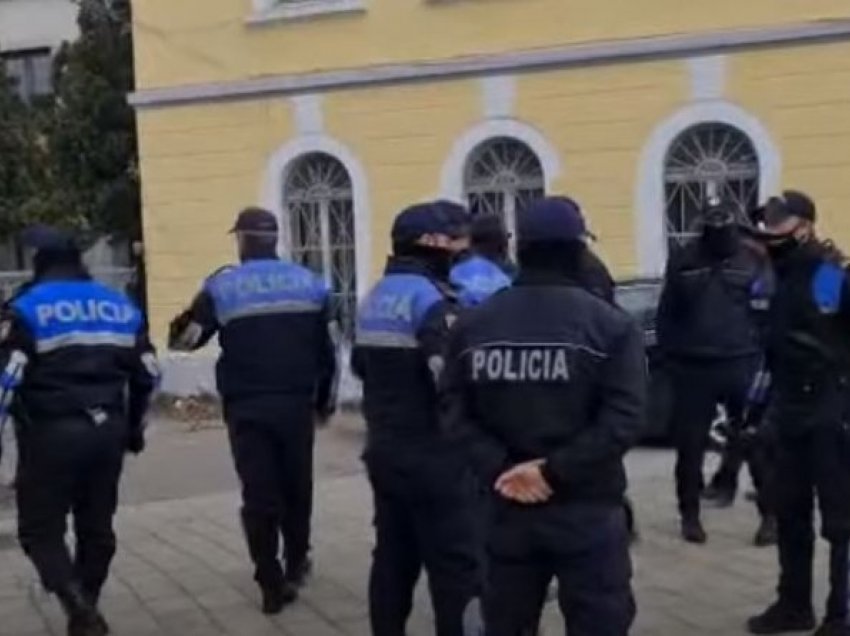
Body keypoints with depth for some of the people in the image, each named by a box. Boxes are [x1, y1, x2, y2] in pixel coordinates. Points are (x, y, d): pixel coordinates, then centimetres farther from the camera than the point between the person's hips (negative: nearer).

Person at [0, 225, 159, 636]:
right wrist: (134, 427, 25)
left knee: (39, 529, 4)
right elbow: (146, 374, 14)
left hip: (52, 433, -5)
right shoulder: (119, 306, 11)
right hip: (107, 430, 5)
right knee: (96, 526, 16)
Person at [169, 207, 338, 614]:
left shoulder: (222, 287, -4)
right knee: (296, 486, 19)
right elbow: (329, 349, 9)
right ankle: (296, 564, 33)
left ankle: (273, 585, 2)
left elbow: (183, 339, 1)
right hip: (297, 405, 3)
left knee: (259, 494, 3)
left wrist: (176, 329, 24)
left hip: (247, 408, -2)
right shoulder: (310, 283, 6)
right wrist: (326, 400, 20)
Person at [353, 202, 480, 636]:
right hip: (434, 455, -9)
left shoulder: (374, 299, 12)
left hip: (384, 449, 9)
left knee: (393, 559, 15)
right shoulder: (430, 298, -17)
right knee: (457, 567, -3)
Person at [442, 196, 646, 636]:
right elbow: (623, 419, -17)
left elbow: (455, 412, -3)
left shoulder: (473, 325, 3)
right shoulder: (609, 325, -7)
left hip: (508, 507, 4)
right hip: (588, 510, -3)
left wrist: (498, 466, -10)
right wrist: (556, 470, -15)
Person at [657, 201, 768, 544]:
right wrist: (672, 354, 5)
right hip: (693, 368, 1)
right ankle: (690, 514, 19)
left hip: (741, 365, 0)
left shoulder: (752, 261, 1)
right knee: (690, 445, 6)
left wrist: (762, 354, -5)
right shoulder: (683, 262, 2)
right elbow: (667, 314, 9)